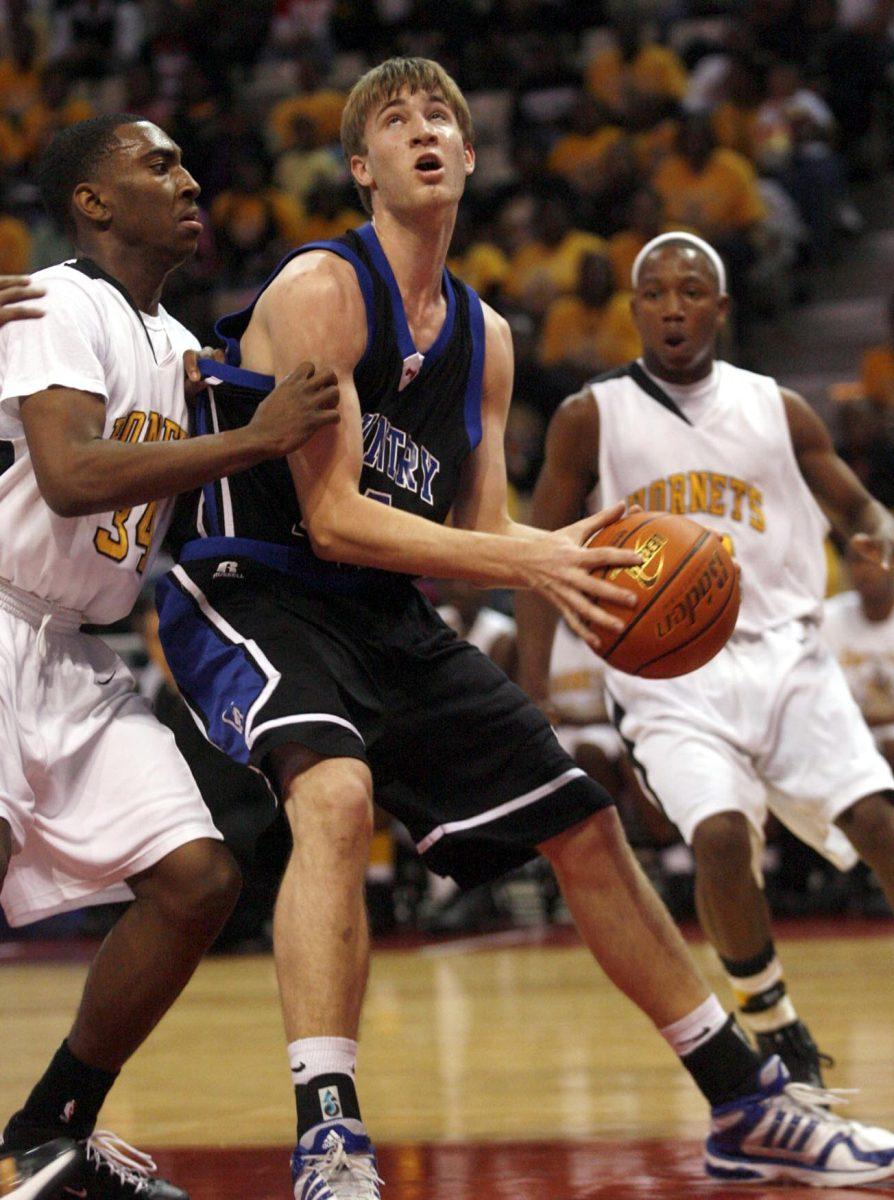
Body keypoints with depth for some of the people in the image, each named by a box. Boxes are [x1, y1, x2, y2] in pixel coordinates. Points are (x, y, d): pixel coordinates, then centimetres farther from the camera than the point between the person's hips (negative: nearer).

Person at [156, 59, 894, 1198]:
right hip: (253, 594, -8)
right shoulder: (321, 290, -15)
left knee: (582, 826, 9)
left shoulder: (484, 337, 9)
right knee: (335, 793, -37)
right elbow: (334, 518, -21)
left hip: (390, 622, 8)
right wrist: (530, 560, -28)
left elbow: (482, 531, 12)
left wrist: (587, 564, -9)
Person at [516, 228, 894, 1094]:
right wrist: (529, 704, -1)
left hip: (783, 656, 2)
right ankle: (777, 1037, -4)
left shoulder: (777, 412, 10)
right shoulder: (591, 419, 4)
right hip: (669, 676, -2)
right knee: (720, 836, -25)